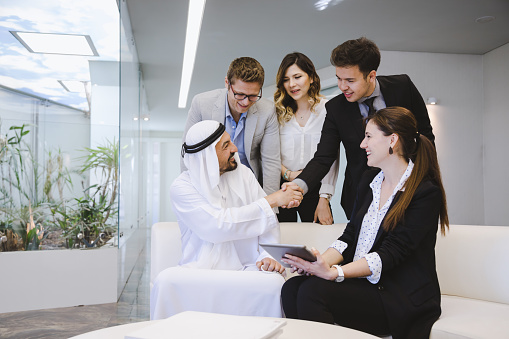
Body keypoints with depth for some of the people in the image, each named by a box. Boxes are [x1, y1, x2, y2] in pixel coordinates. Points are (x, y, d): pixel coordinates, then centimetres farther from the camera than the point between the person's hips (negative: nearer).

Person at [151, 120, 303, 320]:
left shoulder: (242, 174, 8)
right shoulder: (181, 187, -5)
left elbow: (268, 221, 8)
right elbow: (219, 226, -18)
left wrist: (269, 256, -12)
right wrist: (271, 201, -13)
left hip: (244, 269, 2)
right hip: (199, 270, -2)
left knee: (274, 283, -30)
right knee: (167, 280, -32)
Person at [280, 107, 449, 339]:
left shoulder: (426, 193, -11)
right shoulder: (369, 180, 13)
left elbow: (391, 253, -18)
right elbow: (350, 235, 9)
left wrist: (334, 272, -29)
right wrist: (320, 262, -11)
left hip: (403, 298, -6)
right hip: (361, 283, 7)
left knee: (313, 291, -27)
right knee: (292, 287, -18)